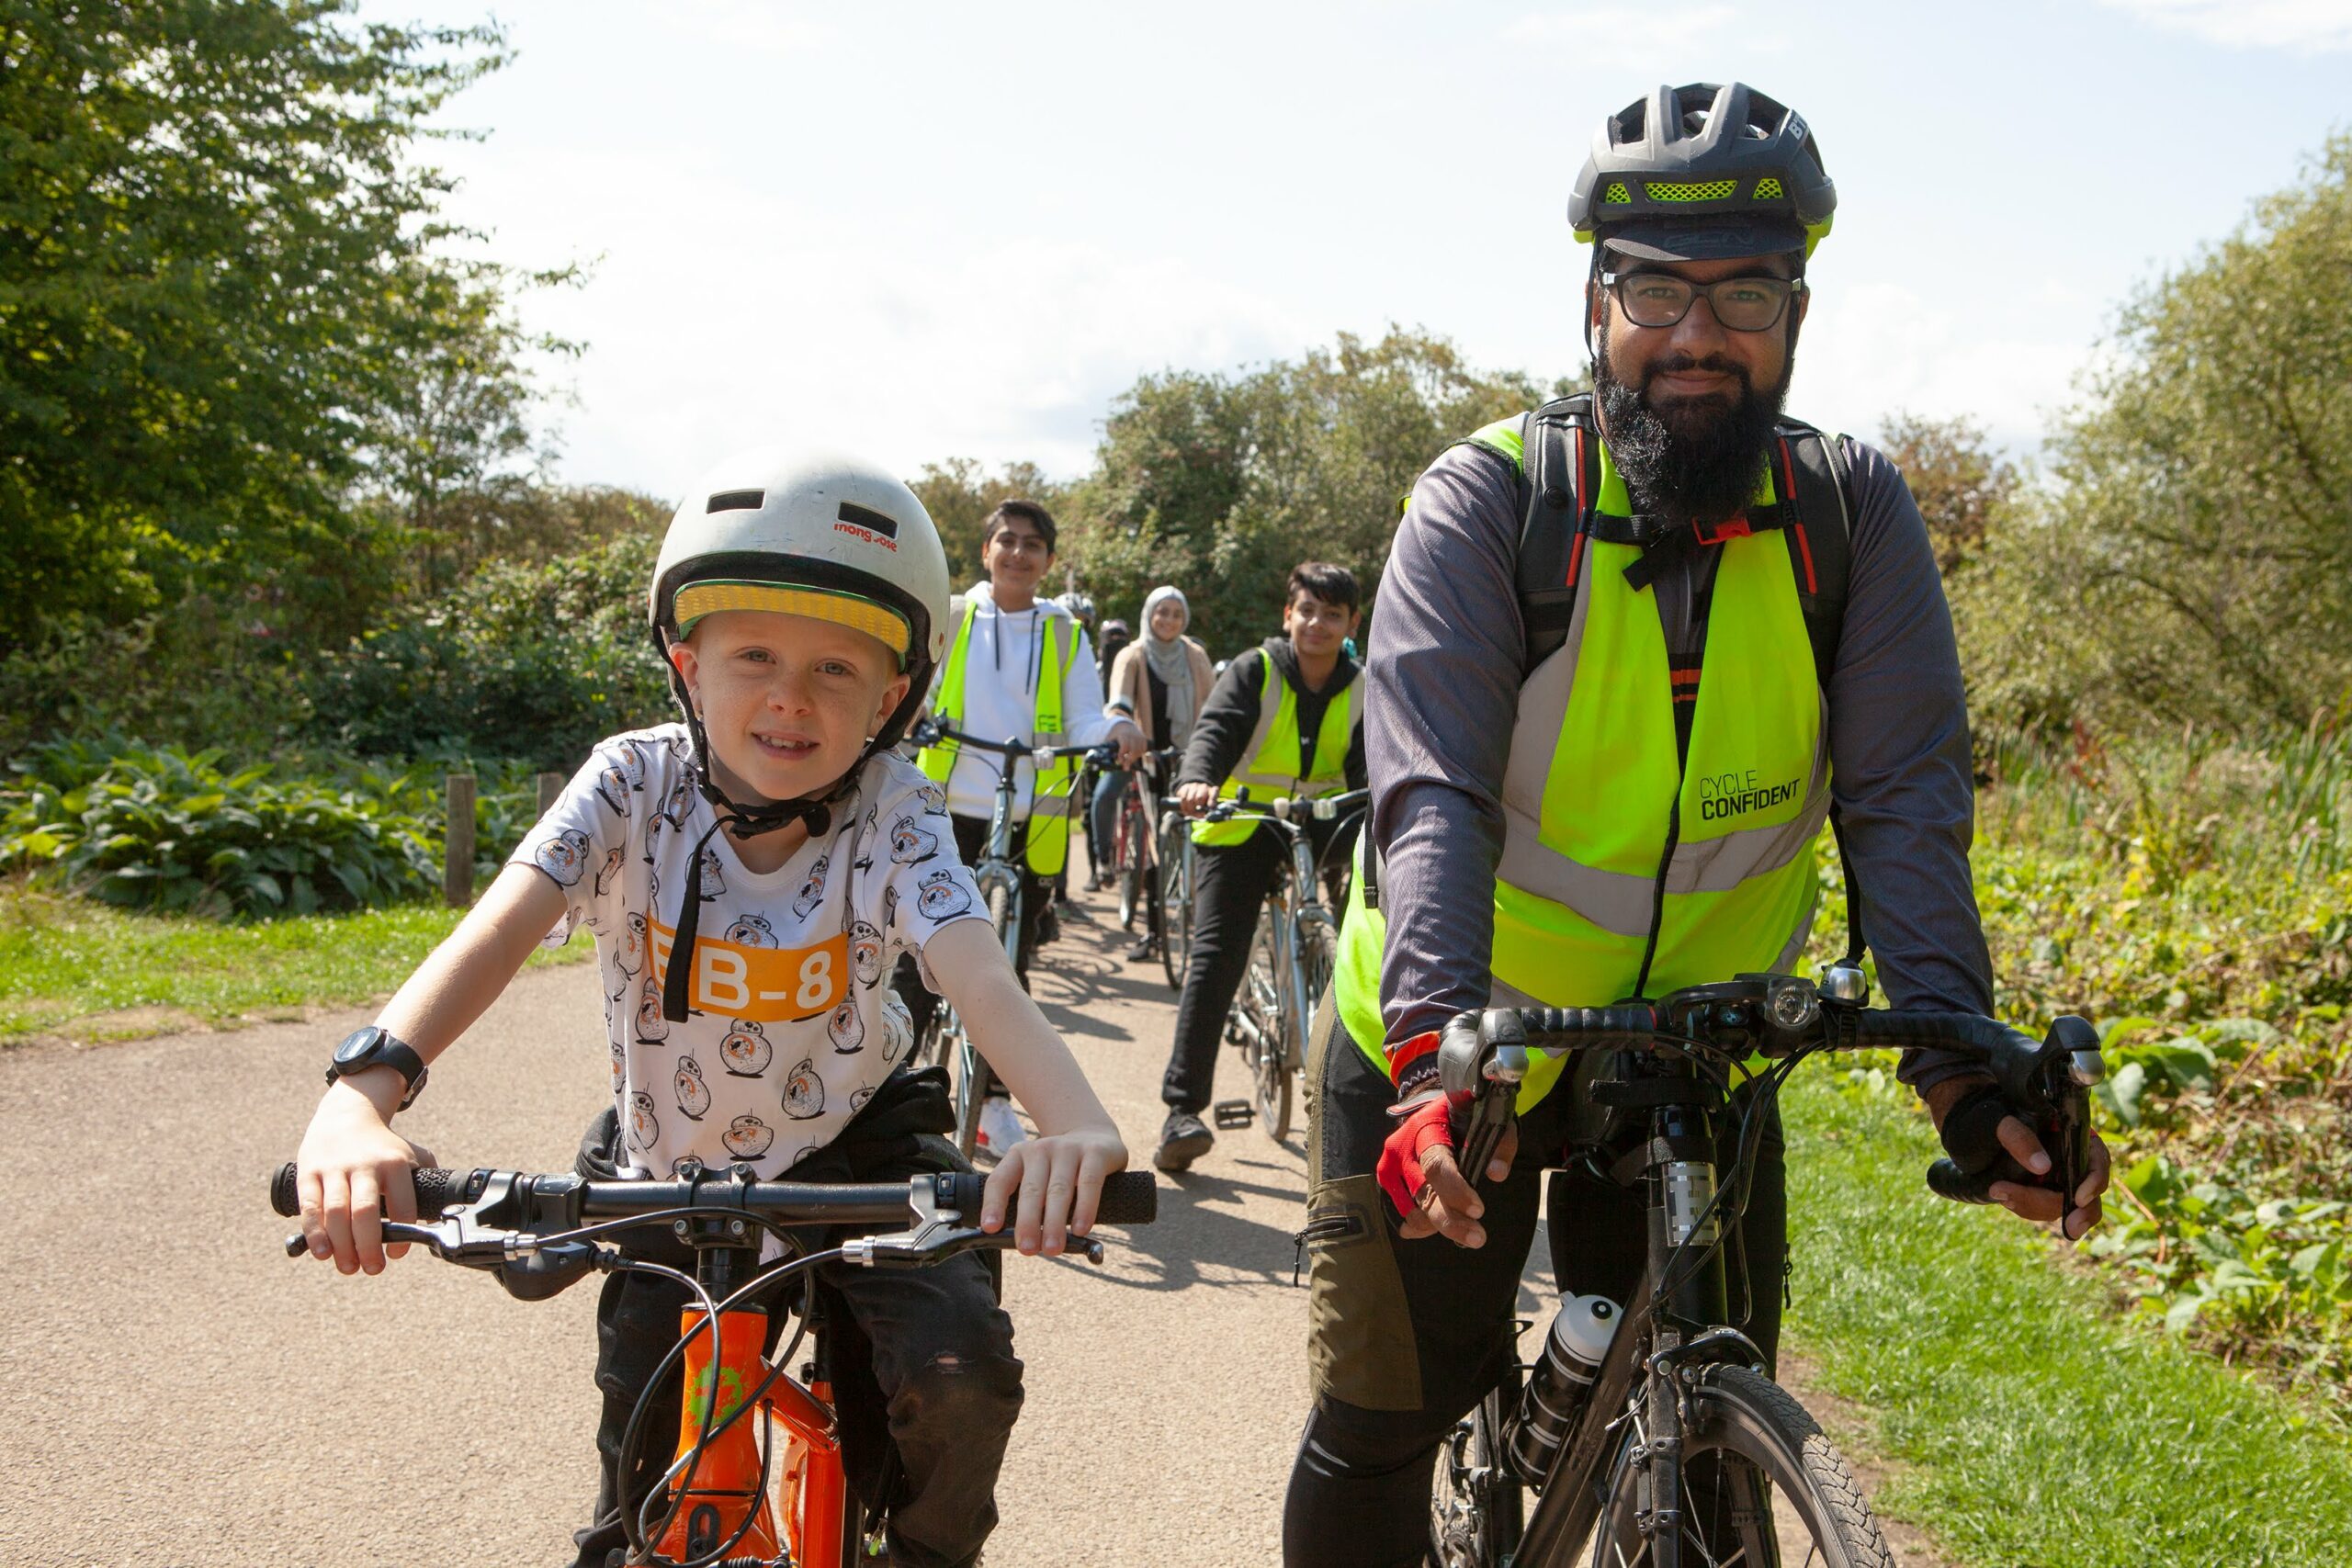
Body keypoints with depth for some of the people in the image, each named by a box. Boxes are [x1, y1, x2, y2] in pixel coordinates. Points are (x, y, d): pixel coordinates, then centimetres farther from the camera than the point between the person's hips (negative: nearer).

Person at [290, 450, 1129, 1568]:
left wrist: (1076, 1123, -58)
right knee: (647, 1456, 6)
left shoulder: (891, 816, -21)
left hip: (854, 1149, -1)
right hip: (670, 1170, 1)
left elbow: (978, 975, -37)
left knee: (959, 1369, -21)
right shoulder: (633, 785, -20)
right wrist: (363, 1089, -53)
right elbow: (499, 930, -34)